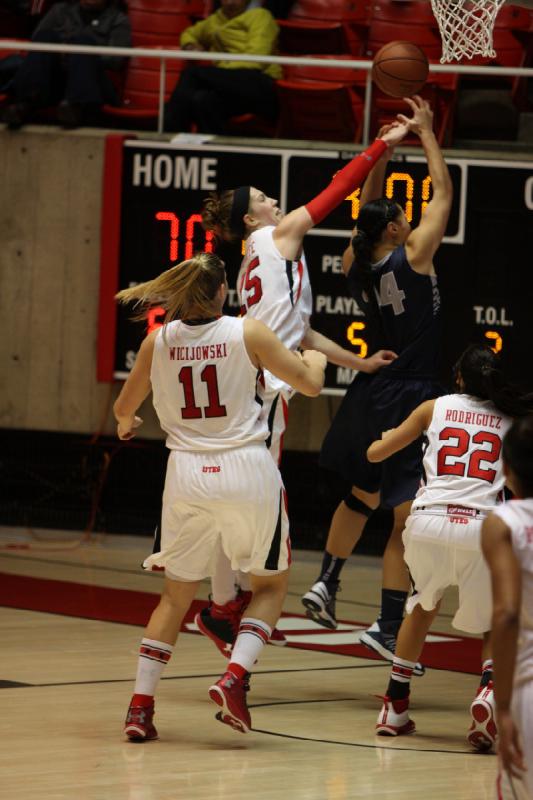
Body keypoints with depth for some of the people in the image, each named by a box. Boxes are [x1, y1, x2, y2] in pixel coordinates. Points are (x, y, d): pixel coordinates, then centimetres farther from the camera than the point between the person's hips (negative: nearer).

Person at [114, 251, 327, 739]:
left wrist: (126, 424, 41)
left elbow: (125, 407, 16)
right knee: (271, 584, 16)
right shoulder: (247, 333, -4)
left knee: (177, 594, 16)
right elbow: (309, 384, 3)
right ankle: (235, 678, -6)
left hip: (187, 475, 3)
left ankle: (141, 704, 5)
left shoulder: (158, 341, 3)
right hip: (247, 472, -2)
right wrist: (315, 360, 26)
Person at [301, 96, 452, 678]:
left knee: (361, 495, 27)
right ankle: (389, 628, -6)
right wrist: (426, 133, 6)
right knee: (408, 515, -4)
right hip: (412, 398, -7)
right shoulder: (413, 255, -13)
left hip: (373, 389, 7)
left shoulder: (356, 264, 2)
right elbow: (443, 194, -3)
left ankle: (326, 585, 29)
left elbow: (368, 207, 20)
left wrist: (383, 149, 18)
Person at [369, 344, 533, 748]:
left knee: (423, 607, 31)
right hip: (480, 529, -1)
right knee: (497, 626, 19)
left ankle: (395, 706, 26)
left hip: (428, 522, 1)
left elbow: (374, 453, 24)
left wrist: (390, 435, 45)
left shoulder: (435, 408, 17)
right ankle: (489, 690, -11)